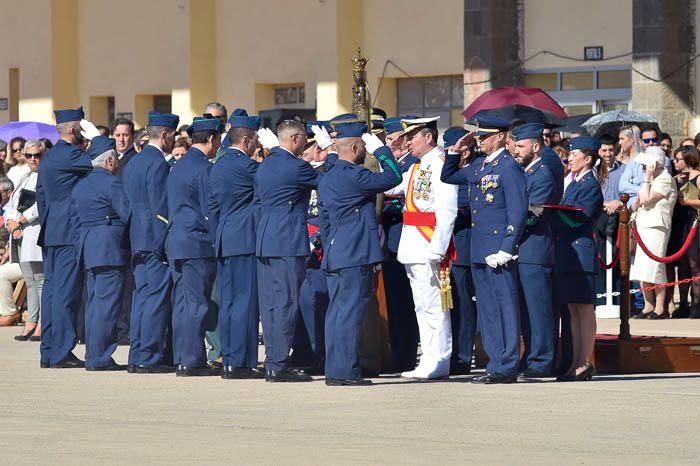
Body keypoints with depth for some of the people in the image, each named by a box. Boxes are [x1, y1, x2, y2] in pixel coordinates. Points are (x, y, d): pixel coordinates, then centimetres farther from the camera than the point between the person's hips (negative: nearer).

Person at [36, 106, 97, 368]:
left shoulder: (49, 158, 17)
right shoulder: (69, 155, -13)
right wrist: (95, 136, -2)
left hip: (51, 233, 10)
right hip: (70, 233, -10)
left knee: (51, 290, 10)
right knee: (67, 292, -9)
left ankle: (48, 352, 12)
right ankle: (62, 353, -10)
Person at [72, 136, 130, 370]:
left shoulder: (80, 185, 15)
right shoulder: (111, 182, -11)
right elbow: (127, 213, -14)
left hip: (87, 247, 9)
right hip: (110, 248, -9)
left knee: (95, 302, 11)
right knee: (107, 302, -7)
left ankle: (93, 356, 12)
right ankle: (99, 357, -9)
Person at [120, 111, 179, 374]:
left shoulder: (132, 164, 15)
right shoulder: (158, 163, -13)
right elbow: (161, 206, -17)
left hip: (137, 240, 9)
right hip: (156, 239, -9)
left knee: (142, 296, 11)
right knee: (156, 298, -7)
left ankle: (137, 357, 11)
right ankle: (148, 358, -8)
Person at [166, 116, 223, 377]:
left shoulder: (178, 167, 15)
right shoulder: (204, 168, -12)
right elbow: (210, 211, -12)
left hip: (175, 241, 9)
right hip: (197, 244, -9)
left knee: (182, 304, 9)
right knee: (196, 303, -6)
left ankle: (182, 359, 11)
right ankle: (192, 361, -6)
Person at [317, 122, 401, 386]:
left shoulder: (327, 179, 15)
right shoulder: (353, 175, -14)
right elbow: (393, 178, -11)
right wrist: (381, 150, 1)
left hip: (334, 255, 9)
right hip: (356, 256, -9)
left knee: (337, 312, 9)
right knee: (350, 311, -8)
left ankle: (334, 370, 10)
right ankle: (346, 371, -9)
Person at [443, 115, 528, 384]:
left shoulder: (509, 167, -9)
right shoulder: (479, 168, 16)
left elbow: (518, 212, -14)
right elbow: (447, 178, 31)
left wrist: (506, 250, -19)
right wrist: (456, 151, 16)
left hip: (498, 250, -9)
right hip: (479, 251, 9)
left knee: (505, 309, -5)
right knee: (487, 311, 10)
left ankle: (507, 368, -4)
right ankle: (496, 365, 15)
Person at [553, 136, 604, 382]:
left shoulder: (591, 185, -8)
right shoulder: (574, 184, 19)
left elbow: (577, 218, -17)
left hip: (580, 251, -9)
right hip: (566, 252, 9)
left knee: (584, 308, -6)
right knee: (573, 308, 9)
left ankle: (585, 364, -5)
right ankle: (577, 363, 12)